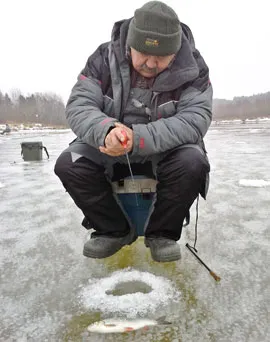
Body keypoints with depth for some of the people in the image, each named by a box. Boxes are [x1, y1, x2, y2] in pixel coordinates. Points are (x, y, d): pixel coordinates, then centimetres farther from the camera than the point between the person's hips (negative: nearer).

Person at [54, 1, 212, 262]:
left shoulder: (193, 68, -13)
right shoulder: (105, 57, -10)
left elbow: (195, 120, -24)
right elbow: (77, 106, -15)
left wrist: (138, 138, -38)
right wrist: (105, 130, -39)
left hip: (166, 150, -1)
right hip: (109, 150, 2)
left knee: (193, 163, -32)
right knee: (68, 164, -22)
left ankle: (161, 232, -5)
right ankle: (113, 230, 0)